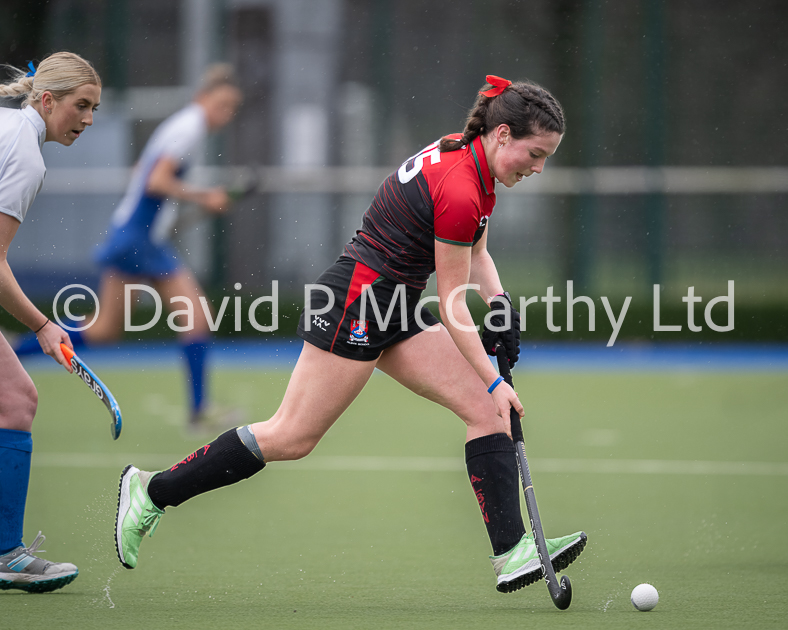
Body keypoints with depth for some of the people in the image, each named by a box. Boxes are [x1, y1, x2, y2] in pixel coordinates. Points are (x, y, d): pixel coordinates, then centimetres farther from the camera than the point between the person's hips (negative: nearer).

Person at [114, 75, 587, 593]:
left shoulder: (466, 155, 5)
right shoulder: (460, 192, -24)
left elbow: (476, 250, 21)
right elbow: (453, 306, -17)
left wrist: (501, 302, 4)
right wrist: (493, 381, -10)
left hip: (398, 312, 10)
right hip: (356, 303, -10)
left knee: (486, 410, 0)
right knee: (292, 438, -4)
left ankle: (513, 551, -3)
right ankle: (153, 490, 8)